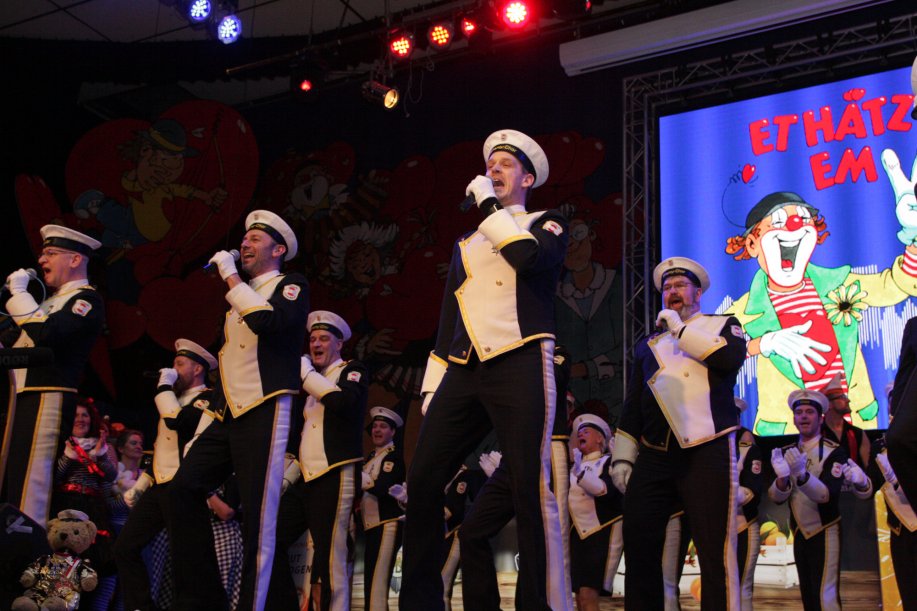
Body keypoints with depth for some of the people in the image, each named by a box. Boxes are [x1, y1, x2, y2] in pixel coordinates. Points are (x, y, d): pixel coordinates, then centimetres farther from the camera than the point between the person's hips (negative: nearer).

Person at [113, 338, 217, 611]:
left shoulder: (208, 399, -4)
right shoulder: (175, 399, 24)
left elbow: (178, 422, -24)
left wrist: (164, 386, -11)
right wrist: (139, 486, 22)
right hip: (158, 488, 9)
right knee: (125, 548, 4)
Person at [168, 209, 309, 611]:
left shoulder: (291, 286, 3)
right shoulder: (241, 296, 24)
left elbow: (270, 322, -19)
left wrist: (231, 278, -11)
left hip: (264, 411, -7)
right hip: (228, 413, 8)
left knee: (258, 512, -10)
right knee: (183, 488, -6)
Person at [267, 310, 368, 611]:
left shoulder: (353, 371, 3)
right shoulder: (314, 383, 24)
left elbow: (343, 401, -21)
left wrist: (305, 371, -11)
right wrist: (286, 477, 17)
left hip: (334, 478, -8)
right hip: (305, 480, 8)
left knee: (330, 558, -13)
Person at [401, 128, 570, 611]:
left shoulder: (546, 223, 13)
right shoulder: (467, 242, 26)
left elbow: (529, 257, -13)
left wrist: (490, 205, -2)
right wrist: (432, 386, 14)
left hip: (519, 363, -5)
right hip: (464, 370, 5)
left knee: (530, 486, -14)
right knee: (423, 480, -2)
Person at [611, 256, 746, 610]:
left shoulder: (722, 325, 13)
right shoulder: (648, 345, 23)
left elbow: (731, 359, -11)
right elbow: (632, 407, 20)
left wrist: (680, 329, -5)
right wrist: (622, 458, 10)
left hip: (707, 452, -4)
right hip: (653, 457, 4)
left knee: (715, 552, -7)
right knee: (638, 547, 0)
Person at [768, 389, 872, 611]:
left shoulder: (835, 452, -13)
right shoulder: (786, 453, 3)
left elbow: (826, 495, -23)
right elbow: (776, 497, -6)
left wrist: (802, 475, -42)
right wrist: (782, 477, -28)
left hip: (825, 534, -5)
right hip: (799, 535, 5)